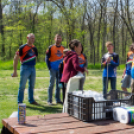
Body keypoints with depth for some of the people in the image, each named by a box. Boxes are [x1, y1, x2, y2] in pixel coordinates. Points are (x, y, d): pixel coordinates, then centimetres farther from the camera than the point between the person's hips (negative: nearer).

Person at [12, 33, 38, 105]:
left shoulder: (34, 48, 10)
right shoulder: (22, 47, -8)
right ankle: (19, 101, 9)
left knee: (32, 85, 14)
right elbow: (16, 58, -8)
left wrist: (33, 66, 16)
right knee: (22, 86, -1)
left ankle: (31, 100, 27)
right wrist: (15, 71, -11)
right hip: (25, 68, -6)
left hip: (33, 68, 6)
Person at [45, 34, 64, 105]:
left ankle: (58, 99, 19)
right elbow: (47, 58, -3)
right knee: (51, 84, -4)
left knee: (59, 84, 9)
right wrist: (49, 67, -9)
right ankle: (49, 100, 3)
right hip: (53, 69, -4)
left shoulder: (63, 48, 9)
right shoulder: (51, 48, -2)